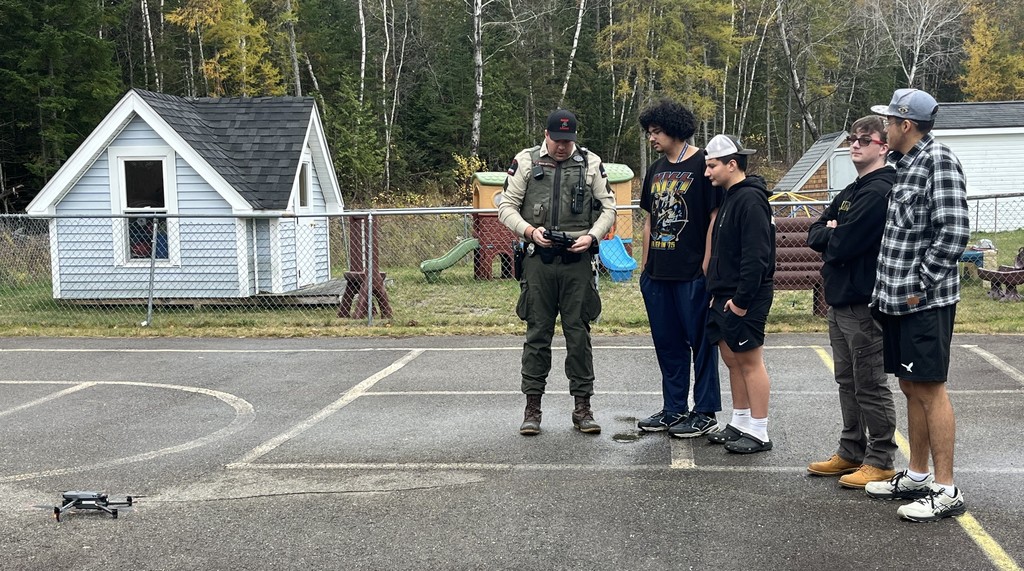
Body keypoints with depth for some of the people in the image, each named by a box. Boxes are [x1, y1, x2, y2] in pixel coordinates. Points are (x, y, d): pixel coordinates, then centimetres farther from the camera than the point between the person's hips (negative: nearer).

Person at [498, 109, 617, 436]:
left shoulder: (591, 163, 7)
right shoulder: (525, 162, 5)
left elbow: (608, 208, 9)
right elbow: (506, 207, 5)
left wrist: (591, 236, -8)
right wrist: (529, 230, -12)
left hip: (578, 259, 1)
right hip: (539, 259, 0)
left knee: (579, 333, 3)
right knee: (537, 333, 3)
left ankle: (583, 407, 10)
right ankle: (532, 407, 11)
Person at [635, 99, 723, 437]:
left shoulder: (702, 165, -8)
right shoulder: (656, 170, 14)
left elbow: (715, 218, -10)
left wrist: (707, 267, -14)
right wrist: (644, 265, 15)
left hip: (693, 274, -7)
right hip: (657, 274, 8)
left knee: (700, 342, 2)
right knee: (667, 343, 13)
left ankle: (705, 412, 10)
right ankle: (674, 409, 24)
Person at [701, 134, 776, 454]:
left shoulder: (750, 199, -16)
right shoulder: (731, 197, 16)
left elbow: (756, 255, -23)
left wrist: (742, 299, -22)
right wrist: (716, 292, 16)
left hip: (744, 299, -10)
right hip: (725, 296, 10)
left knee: (749, 361, -4)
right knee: (732, 359, 14)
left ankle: (759, 433, 2)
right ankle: (740, 423, 24)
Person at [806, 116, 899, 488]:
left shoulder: (879, 192, -15)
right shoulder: (850, 193, 17)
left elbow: (843, 244, -21)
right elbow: (814, 234, 11)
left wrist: (830, 235, 0)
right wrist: (834, 234, -9)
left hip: (864, 303, -10)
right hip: (840, 300, 10)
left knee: (870, 385, -2)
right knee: (848, 382, 16)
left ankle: (881, 461, 7)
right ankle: (852, 452, 26)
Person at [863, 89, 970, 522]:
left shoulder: (938, 161, -13)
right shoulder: (905, 164, 14)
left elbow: (953, 233, -20)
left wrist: (920, 286, -16)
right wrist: (891, 287, 13)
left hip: (924, 302, -9)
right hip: (897, 299, 9)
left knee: (930, 389, -5)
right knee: (911, 388, 14)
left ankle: (945, 490, 1)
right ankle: (917, 477, 25)